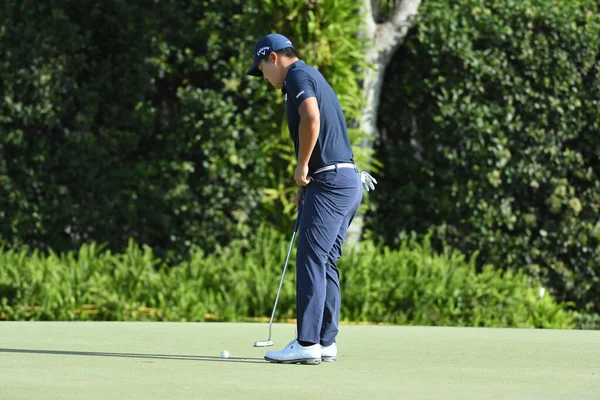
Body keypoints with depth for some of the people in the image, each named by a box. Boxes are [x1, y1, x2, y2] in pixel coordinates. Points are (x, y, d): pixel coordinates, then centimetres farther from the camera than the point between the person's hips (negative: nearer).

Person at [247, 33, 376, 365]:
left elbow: (311, 118, -25)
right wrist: (305, 186, 24)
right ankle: (325, 342, 12)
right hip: (348, 180, 10)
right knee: (325, 263, 11)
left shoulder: (297, 75, -7)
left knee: (311, 259, -10)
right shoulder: (313, 78, 24)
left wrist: (302, 166, -14)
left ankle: (307, 343, -13)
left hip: (331, 181, -10)